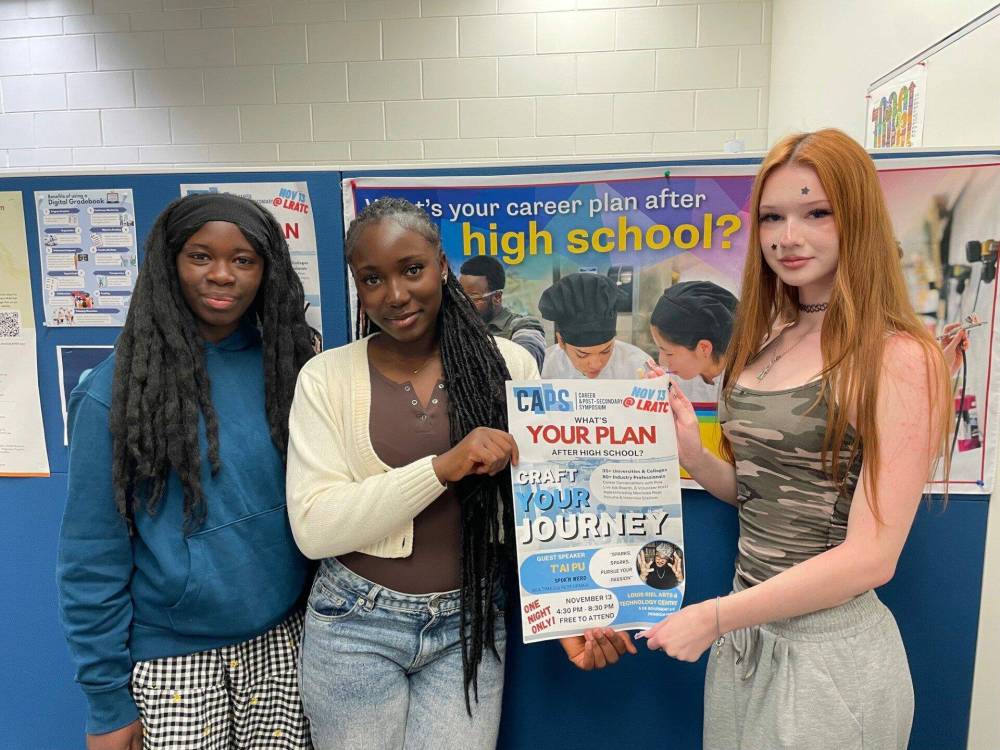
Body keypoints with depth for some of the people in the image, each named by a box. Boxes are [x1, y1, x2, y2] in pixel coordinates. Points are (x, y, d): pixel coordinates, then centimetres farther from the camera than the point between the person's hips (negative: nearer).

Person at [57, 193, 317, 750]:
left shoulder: (285, 367, -2)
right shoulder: (117, 388, -11)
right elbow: (93, 553, -8)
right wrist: (106, 699, -5)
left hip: (282, 639, 3)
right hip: (172, 654, -2)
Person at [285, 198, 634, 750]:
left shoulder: (508, 365, -5)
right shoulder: (327, 375, -8)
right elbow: (313, 527, -15)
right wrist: (443, 467, -25)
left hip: (469, 627, 1)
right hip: (355, 626, 0)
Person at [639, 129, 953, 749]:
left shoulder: (900, 357, -17)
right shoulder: (764, 342, 3)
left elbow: (870, 557, -20)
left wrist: (715, 616, -16)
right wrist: (692, 452, -7)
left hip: (830, 648, -6)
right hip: (746, 635, 6)